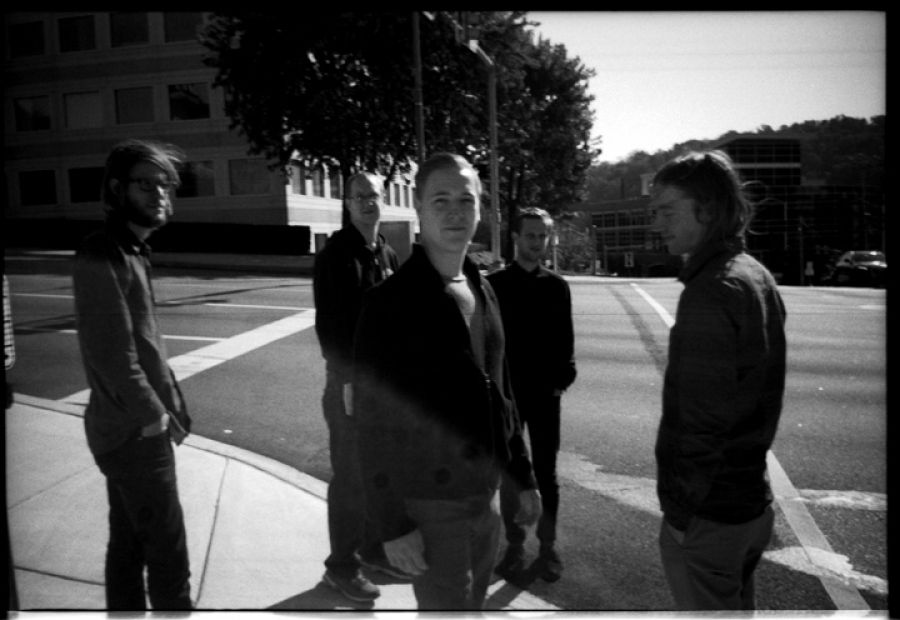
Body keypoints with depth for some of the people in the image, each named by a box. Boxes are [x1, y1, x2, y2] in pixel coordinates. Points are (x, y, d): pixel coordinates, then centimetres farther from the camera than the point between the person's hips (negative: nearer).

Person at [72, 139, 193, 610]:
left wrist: (170, 404, 10)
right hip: (136, 430, -9)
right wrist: (156, 415, -14)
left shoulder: (131, 251, 11)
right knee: (168, 550, 2)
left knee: (129, 544, 19)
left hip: (130, 427, 9)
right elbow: (113, 355, -24)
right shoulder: (102, 257, -19)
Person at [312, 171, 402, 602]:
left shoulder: (387, 255, 10)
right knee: (350, 476, 3)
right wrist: (347, 379, -19)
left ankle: (374, 548, 33)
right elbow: (328, 324, -15)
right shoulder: (335, 254, -10)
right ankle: (341, 565, 18)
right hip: (350, 381, -6)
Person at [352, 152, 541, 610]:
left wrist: (523, 478, 14)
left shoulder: (483, 292, 7)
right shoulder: (390, 303, -14)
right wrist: (392, 525, -16)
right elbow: (375, 424, -15)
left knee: (473, 604, 20)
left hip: (486, 496, 7)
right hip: (431, 506, -6)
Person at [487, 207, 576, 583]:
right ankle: (514, 546, 22)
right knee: (509, 474, 9)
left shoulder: (556, 286, 2)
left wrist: (562, 379, -5)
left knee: (545, 474, 9)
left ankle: (548, 547, 22)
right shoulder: (495, 284, -1)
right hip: (505, 393, 0)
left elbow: (565, 340, 5)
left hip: (545, 394, 1)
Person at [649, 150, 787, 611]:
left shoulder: (711, 292, -22)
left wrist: (679, 507, -16)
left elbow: (700, 418, -24)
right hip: (751, 495, 9)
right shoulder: (758, 276, 7)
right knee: (737, 605, 23)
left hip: (707, 513, -9)